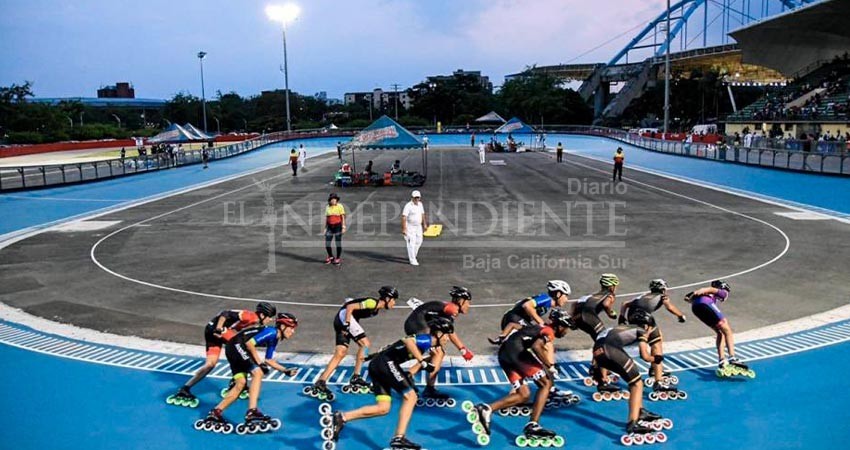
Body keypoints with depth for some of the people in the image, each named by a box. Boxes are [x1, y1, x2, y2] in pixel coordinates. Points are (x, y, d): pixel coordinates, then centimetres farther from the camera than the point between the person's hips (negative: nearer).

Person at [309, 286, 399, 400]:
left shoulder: (376, 309, 14)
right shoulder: (372, 302, -14)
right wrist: (347, 324, -24)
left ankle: (320, 382, 2)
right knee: (365, 344, -12)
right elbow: (350, 307, -20)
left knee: (340, 353, 3)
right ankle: (355, 377, -11)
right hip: (345, 315, -10)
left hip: (340, 320, 10)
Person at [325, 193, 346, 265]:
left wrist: (343, 227, -12)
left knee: (338, 243, 2)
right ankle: (331, 257, 23)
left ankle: (338, 258, 15)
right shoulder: (328, 207, 7)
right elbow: (326, 218, 11)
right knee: (327, 244, 2)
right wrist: (325, 228, 9)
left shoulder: (340, 206, -5)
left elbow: (343, 217, -6)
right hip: (330, 227, 4)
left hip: (338, 226, -4)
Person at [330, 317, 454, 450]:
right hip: (386, 363, -9)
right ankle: (399, 438, -7)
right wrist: (422, 362, -26)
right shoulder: (427, 339, -10)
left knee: (383, 408, 8)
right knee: (410, 396, -7)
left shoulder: (428, 346, 19)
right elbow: (408, 340, -29)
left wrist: (409, 375, 2)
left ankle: (342, 417, 7)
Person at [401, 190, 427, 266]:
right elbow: (403, 217, -23)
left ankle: (412, 256, 32)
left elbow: (422, 214, 18)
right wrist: (404, 229, -28)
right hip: (410, 227, -8)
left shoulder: (420, 204, 5)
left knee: (419, 241, 14)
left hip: (418, 226, 8)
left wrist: (424, 224, 15)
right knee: (411, 243, -7)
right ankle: (412, 260, -3)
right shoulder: (408, 206, -19)